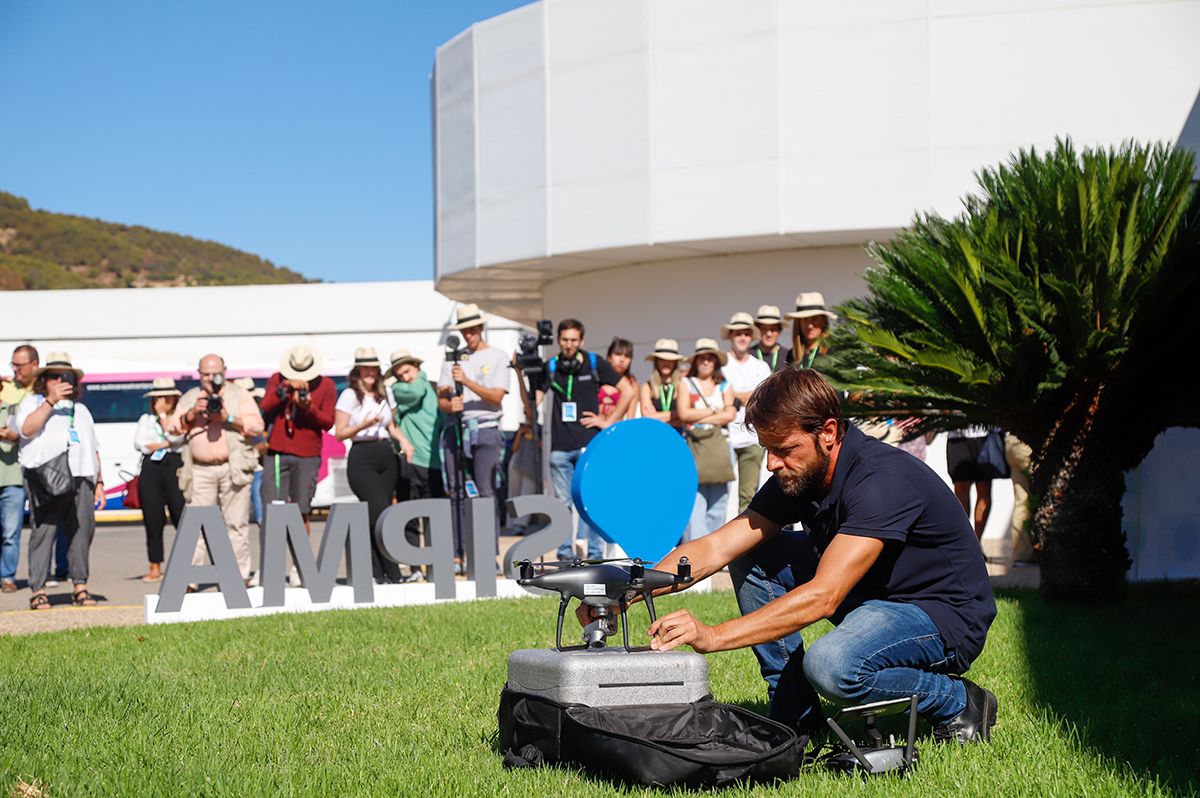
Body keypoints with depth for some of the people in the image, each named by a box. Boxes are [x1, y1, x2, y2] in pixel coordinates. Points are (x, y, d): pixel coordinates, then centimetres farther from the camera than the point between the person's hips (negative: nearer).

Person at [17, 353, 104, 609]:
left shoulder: (81, 410, 29)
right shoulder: (32, 402, 15)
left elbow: (93, 449, 27)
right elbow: (26, 429, -7)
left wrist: (99, 482, 17)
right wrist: (51, 401, -9)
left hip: (81, 476, 4)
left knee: (83, 531, -3)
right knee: (43, 531, -9)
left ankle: (80, 586, 4)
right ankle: (38, 590, -8)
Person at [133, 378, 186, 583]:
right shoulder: (146, 419, 17)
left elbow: (176, 437, -8)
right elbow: (140, 444, 4)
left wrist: (163, 415, -1)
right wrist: (165, 444, -4)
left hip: (175, 466, -3)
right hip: (151, 469, 3)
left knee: (181, 517, -9)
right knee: (153, 520, 2)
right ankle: (155, 568, 9)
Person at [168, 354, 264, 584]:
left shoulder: (240, 396, 10)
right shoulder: (189, 399, 18)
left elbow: (256, 426, -1)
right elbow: (173, 427, 9)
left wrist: (228, 418, -11)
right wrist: (193, 413, -7)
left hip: (233, 468, -2)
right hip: (200, 469, 2)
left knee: (237, 524, -1)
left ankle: (240, 575, 3)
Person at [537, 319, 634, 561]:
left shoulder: (594, 364, 4)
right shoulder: (550, 367, 9)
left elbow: (627, 391, 8)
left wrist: (609, 422, 3)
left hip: (588, 444, -2)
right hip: (559, 447, 2)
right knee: (563, 503, 4)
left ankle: (593, 553, 1)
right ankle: (565, 554, 9)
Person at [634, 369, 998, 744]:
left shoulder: (883, 481, -29)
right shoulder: (796, 475, -4)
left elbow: (823, 596, -37)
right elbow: (716, 548, -6)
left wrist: (714, 636, -41)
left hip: (944, 616, -8)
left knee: (831, 665, -35)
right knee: (752, 555, -2)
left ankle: (957, 703, -7)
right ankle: (794, 714, 4)